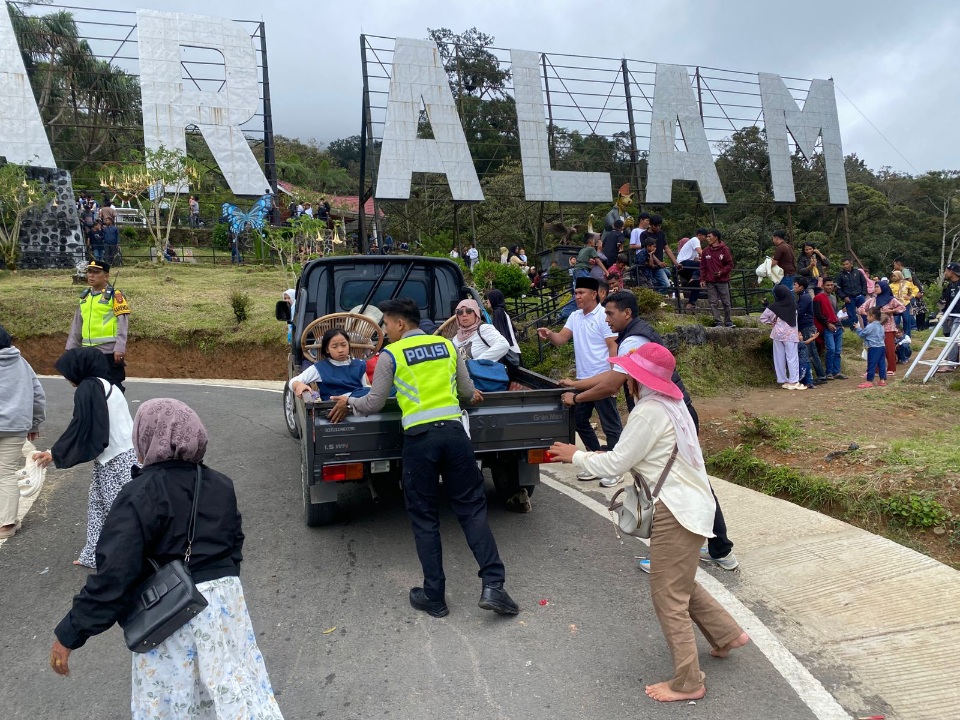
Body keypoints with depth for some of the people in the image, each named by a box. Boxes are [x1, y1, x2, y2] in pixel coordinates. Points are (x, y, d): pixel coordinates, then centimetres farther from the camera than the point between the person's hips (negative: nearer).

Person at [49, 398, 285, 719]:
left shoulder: (140, 495, -17)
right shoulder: (220, 485, 3)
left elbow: (114, 573, -19)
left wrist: (69, 634, -10)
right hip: (224, 600, 5)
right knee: (235, 682, 17)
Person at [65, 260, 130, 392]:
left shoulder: (115, 295, -5)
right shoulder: (85, 296, 16)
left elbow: (123, 323, -12)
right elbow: (76, 325, 21)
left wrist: (119, 349, -20)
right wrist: (71, 348, 17)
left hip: (109, 352, -7)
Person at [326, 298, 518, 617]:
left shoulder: (390, 354, 2)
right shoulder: (448, 345, 12)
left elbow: (374, 403, 7)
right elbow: (468, 392, 18)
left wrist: (348, 404, 26)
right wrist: (472, 395, 41)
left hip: (419, 438, -2)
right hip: (454, 431, 3)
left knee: (425, 519, 9)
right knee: (472, 508, 10)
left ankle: (434, 597, 16)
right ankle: (493, 585, 2)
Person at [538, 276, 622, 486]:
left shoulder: (603, 316, -11)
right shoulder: (574, 317, 11)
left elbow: (613, 347, -14)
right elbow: (561, 339, 1)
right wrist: (549, 334, -22)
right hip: (582, 379, 9)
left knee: (610, 425, 0)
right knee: (579, 420, 14)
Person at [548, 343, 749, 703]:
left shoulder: (649, 412, -21)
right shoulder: (670, 403, 10)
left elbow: (615, 464, -16)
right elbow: (636, 456, 15)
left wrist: (575, 456, -3)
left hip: (677, 512, -10)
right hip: (687, 504, 10)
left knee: (669, 598, 3)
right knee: (681, 584, 26)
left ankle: (687, 683, 15)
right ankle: (728, 634, 39)